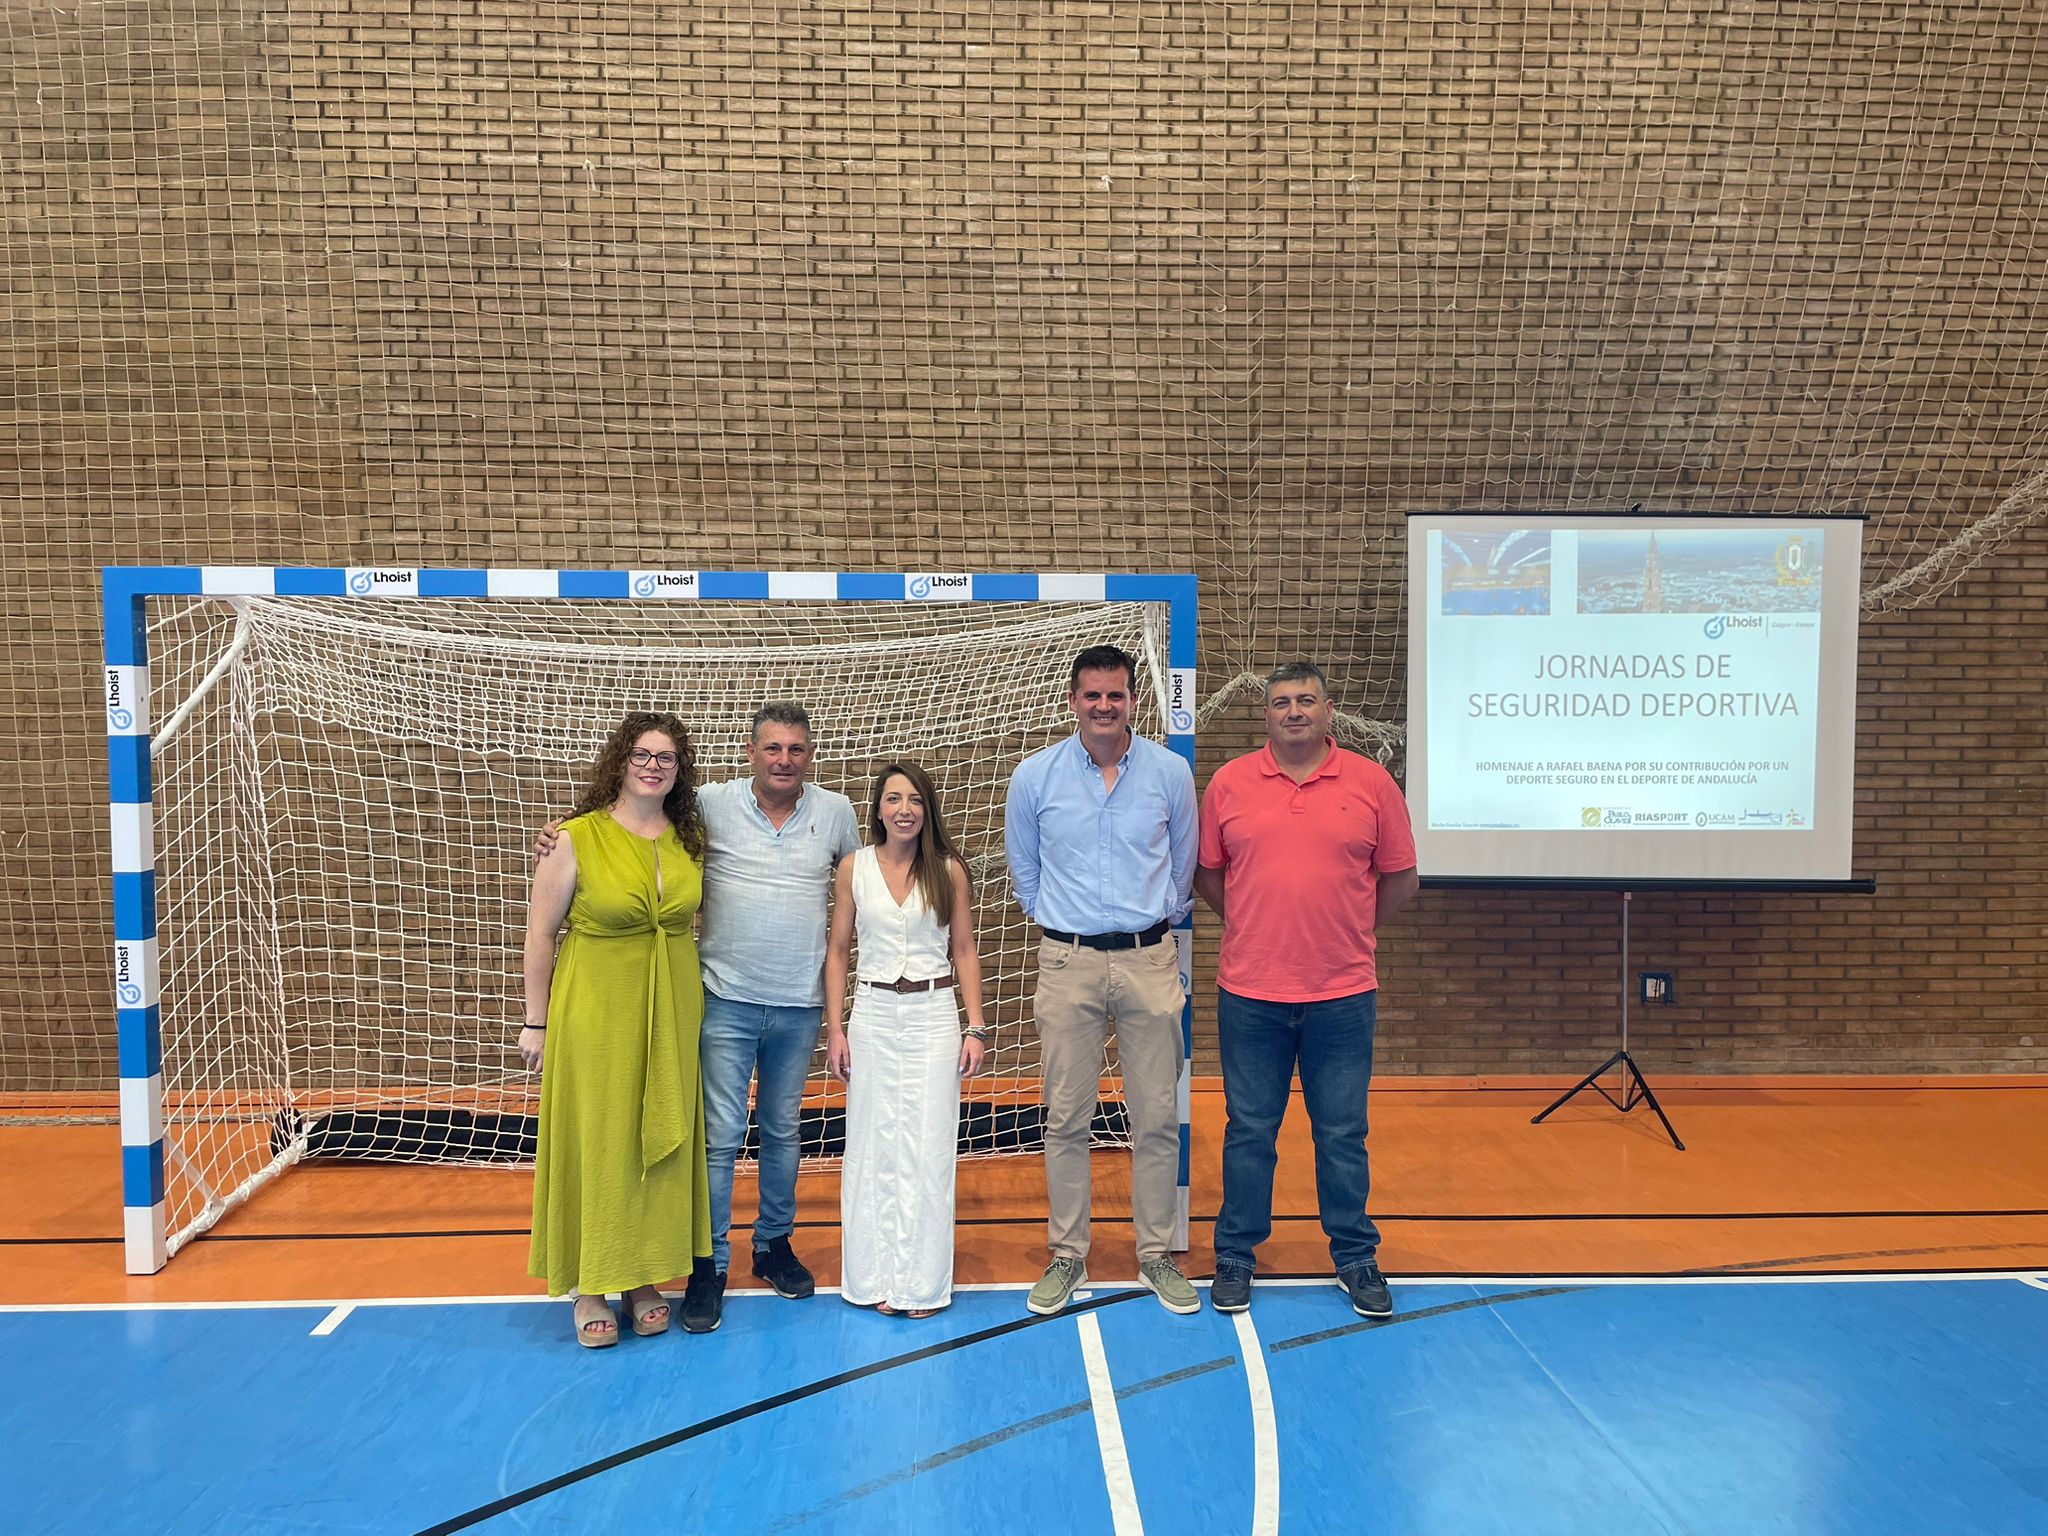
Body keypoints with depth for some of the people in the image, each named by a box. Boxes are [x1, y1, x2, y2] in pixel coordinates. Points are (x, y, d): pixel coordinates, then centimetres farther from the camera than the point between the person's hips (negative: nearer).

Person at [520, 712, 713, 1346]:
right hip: (596, 1008, -4)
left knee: (664, 1138, 11)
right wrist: (536, 1022, -4)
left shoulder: (691, 838, 2)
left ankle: (645, 1276, 26)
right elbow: (539, 934, -6)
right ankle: (591, 1284, 20)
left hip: (673, 1008, 4)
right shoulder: (577, 839, -11)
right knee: (596, 1142, 4)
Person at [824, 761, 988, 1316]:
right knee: (873, 1148, 5)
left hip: (934, 1015, -1)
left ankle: (922, 1282, 14)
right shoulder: (854, 868, 2)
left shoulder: (949, 870, 1)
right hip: (873, 1015, 1)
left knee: (928, 1149, 2)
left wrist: (976, 1028, -1)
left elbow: (964, 952, 4)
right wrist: (834, 1028, 1)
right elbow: (837, 952, 6)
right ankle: (875, 1279, 18)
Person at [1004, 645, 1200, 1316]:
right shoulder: (1035, 776, 0)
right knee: (1066, 1118, 5)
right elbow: (1023, 870, 14)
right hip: (1068, 963, 0)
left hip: (1150, 960, 1)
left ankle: (1156, 1255, 20)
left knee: (1158, 1118, 5)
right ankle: (1066, 1256, 19)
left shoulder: (1170, 771, 1)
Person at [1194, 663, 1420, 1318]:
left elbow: (1399, 878, 8)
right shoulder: (1229, 783, 1)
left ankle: (1356, 1257, 26)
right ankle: (1235, 1256, 24)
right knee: (1249, 1132, 11)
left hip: (1342, 994, 0)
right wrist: (1256, 926, 6)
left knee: (1343, 1134, 10)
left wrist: (1347, 929, 7)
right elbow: (1208, 872, 10)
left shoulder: (1371, 783, 0)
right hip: (1250, 993, 0)